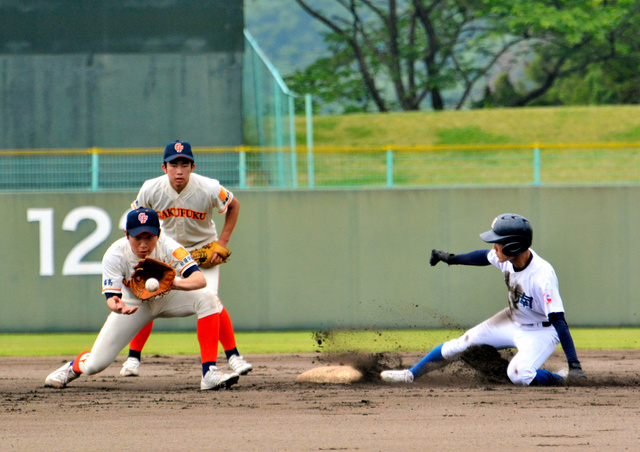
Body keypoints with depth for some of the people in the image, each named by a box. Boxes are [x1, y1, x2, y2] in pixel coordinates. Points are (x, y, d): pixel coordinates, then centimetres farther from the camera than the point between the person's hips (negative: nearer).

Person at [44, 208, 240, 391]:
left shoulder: (168, 248, -32)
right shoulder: (115, 255, -29)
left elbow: (200, 279, -43)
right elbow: (111, 296, -31)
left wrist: (177, 284, -65)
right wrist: (116, 305, -57)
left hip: (167, 298, 0)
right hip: (134, 304, 0)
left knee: (206, 298, -32)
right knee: (94, 364, -8)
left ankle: (209, 373, -31)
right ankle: (74, 367, 34)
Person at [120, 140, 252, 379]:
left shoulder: (209, 189, -26)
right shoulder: (151, 190, -22)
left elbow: (234, 205, -5)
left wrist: (222, 242, -12)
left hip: (204, 249, -2)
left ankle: (233, 356, -5)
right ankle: (133, 358, 5)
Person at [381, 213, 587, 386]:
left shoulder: (542, 276, -37)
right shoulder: (507, 257, -16)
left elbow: (559, 321, -37)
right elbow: (485, 256, 9)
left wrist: (574, 364, -40)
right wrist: (451, 258, 17)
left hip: (541, 332, -7)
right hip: (512, 319, 8)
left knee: (518, 376, -31)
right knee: (462, 343, 7)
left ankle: (561, 380, -4)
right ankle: (411, 374, 23)